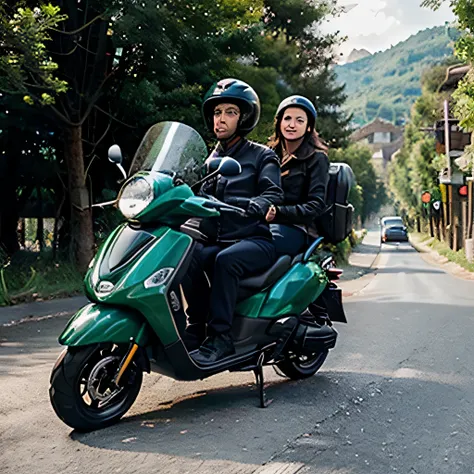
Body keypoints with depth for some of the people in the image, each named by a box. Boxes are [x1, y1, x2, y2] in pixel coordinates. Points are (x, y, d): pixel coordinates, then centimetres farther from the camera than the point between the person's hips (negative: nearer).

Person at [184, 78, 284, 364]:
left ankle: (220, 338, -30)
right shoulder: (212, 160, 20)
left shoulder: (262, 155, 5)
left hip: (257, 241, -4)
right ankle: (196, 327, -16)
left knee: (226, 260, -35)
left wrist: (257, 206, -34)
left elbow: (274, 194, -12)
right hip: (221, 240, 4)